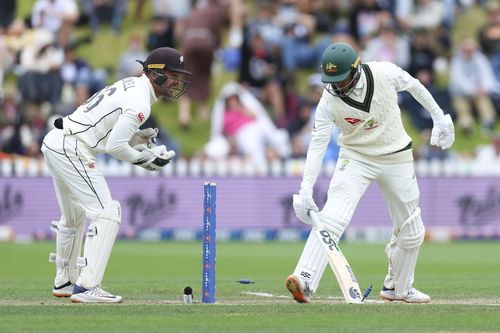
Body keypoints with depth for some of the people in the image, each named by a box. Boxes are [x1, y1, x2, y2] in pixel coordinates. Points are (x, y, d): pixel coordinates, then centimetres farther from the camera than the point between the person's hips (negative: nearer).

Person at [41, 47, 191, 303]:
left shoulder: (131, 85, 16)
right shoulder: (140, 103, -15)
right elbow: (115, 146, -18)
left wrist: (138, 138, 6)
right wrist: (146, 160, -4)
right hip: (73, 150, -11)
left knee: (74, 215, 24)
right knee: (106, 213, -12)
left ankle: (64, 282, 37)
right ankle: (87, 287, -19)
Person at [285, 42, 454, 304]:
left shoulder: (385, 73, -17)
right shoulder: (329, 100, -18)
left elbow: (413, 85, 3)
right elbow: (318, 144, -19)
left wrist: (438, 116, 9)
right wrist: (306, 190, -26)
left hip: (396, 158, 2)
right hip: (355, 157, -2)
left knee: (411, 232, 7)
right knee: (332, 218, -23)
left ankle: (397, 288, 28)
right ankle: (305, 281, -31)